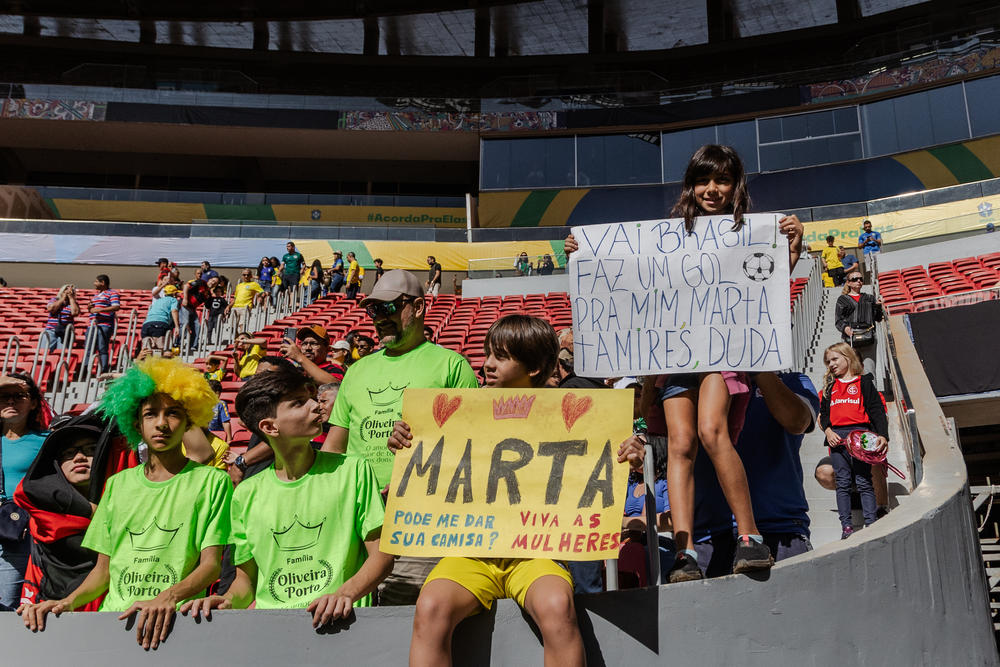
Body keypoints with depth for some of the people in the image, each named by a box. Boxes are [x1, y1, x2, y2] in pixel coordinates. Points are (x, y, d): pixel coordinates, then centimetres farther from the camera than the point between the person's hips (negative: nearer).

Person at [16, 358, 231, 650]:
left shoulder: (212, 481, 5)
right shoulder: (118, 484, 18)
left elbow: (210, 565, -2)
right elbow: (103, 569, 18)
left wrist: (168, 597, -20)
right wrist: (69, 601, -1)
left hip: (175, 620, -4)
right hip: (114, 616, 4)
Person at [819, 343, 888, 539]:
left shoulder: (864, 382, 8)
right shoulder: (829, 387, 21)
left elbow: (877, 410, 2)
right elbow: (823, 412, 18)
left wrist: (883, 435, -10)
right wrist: (828, 431, -1)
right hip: (836, 437, 3)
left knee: (864, 482, -5)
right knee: (843, 483, 1)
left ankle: (871, 524, -3)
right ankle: (846, 526, 1)